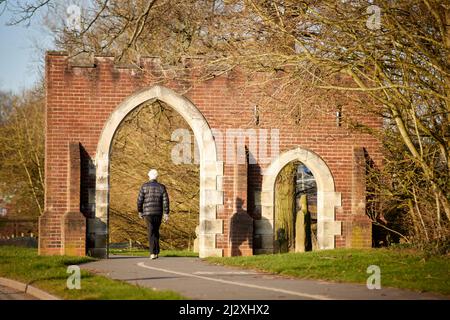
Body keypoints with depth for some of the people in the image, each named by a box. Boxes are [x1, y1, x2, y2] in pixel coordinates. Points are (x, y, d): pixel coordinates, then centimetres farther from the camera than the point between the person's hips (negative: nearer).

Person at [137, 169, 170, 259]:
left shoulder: (144, 186, -3)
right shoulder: (161, 187, 3)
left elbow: (140, 200, -3)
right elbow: (165, 201, -3)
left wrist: (140, 212, 10)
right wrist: (166, 214, -1)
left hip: (148, 213, -2)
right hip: (158, 213, 2)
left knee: (151, 232, -4)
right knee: (156, 231, 17)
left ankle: (153, 253, -16)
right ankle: (156, 252, 17)